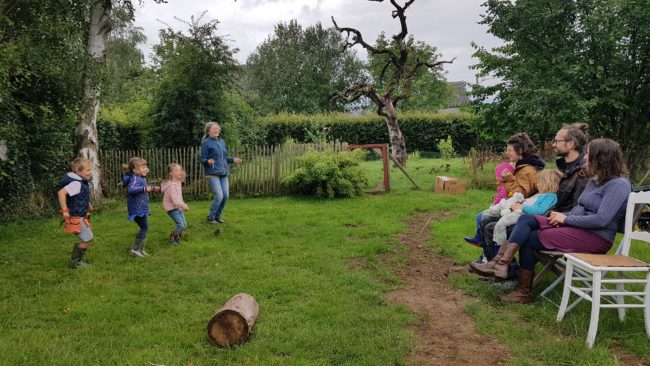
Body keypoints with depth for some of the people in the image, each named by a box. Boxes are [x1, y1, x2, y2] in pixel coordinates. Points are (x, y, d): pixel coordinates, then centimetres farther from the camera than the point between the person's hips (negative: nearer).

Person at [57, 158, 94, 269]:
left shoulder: (81, 182, 7)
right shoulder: (76, 183, -24)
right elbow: (61, 192, -35)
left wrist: (87, 204, 18)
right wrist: (64, 210, -31)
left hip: (81, 216, 10)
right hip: (75, 217, -10)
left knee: (88, 238, 17)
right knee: (87, 239, -3)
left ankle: (77, 260, 29)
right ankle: (75, 262, 9)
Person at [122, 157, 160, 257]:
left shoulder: (141, 178, 13)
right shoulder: (135, 178, -18)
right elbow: (131, 189, -38)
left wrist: (153, 188, 32)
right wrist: (145, 188, -45)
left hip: (142, 208, 10)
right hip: (137, 209, -10)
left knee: (144, 228, 14)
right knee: (144, 227, -10)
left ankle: (141, 249, 24)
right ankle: (134, 249, -3)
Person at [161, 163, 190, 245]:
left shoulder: (178, 182, 6)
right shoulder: (171, 186, -24)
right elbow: (174, 200, -27)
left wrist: (183, 204, 12)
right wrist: (183, 205, -28)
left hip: (178, 207, 9)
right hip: (171, 208, -9)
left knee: (184, 224, 7)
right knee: (180, 224, -14)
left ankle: (178, 236, 27)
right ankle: (172, 238, 5)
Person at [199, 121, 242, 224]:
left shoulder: (222, 142, 14)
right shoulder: (206, 143, -4)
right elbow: (202, 159, -6)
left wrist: (233, 160, 9)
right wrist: (208, 161, -26)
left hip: (223, 173, 6)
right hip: (212, 174, -6)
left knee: (225, 195, 1)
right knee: (219, 195, -14)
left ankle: (218, 216, 20)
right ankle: (211, 217, 5)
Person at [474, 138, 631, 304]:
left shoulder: (619, 184, -13)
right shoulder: (595, 180, 16)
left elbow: (601, 220, -22)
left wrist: (566, 218, -14)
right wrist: (562, 215, -2)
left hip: (596, 237, -9)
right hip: (575, 227, 9)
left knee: (530, 239, -17)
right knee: (526, 219, -12)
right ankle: (501, 261, -24)